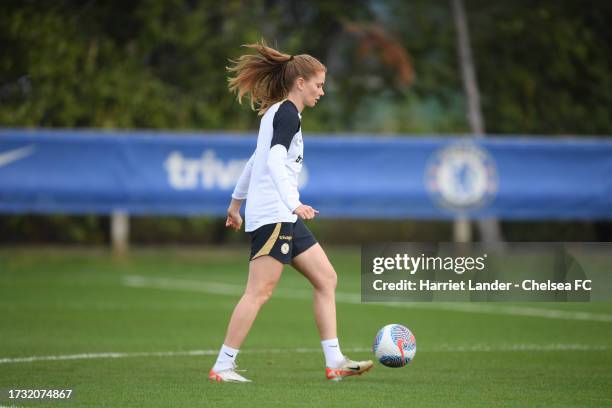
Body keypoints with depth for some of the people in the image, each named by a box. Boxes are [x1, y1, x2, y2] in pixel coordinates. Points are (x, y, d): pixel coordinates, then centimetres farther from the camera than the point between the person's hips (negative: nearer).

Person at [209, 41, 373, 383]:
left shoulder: (277, 112, 20)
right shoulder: (287, 114, -10)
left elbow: (257, 160, 28)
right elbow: (274, 161, -24)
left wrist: (237, 201, 35)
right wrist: (294, 203, -34)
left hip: (285, 217, 11)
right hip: (273, 214, -11)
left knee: (326, 279, 7)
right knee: (260, 291, -11)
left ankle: (335, 361, 5)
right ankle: (223, 366, -9)